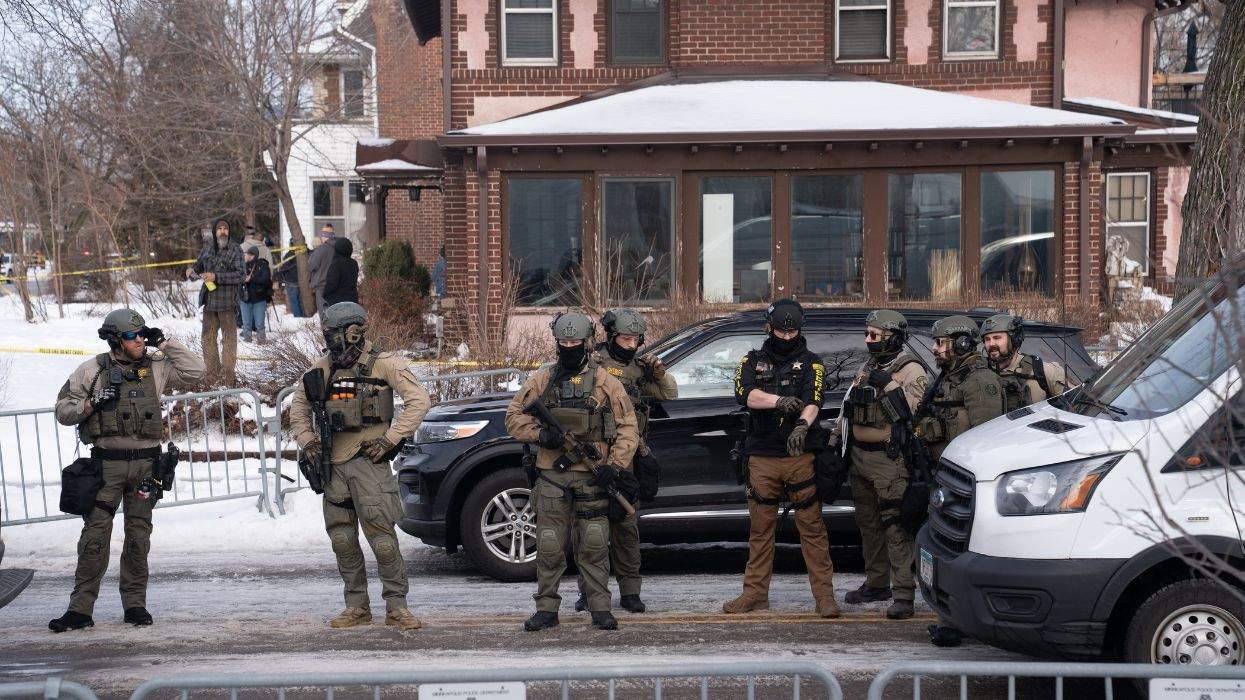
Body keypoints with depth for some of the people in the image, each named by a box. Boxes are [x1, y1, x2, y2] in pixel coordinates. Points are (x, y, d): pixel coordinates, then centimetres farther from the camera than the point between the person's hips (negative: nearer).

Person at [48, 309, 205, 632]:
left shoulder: (155, 367, 9)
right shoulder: (92, 370, 2)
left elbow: (195, 372, 5)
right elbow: (62, 410, 5)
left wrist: (166, 345, 3)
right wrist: (91, 403, -14)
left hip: (145, 462, 3)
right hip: (107, 460, -2)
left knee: (138, 535, 7)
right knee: (96, 533, -6)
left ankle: (135, 603, 15)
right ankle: (81, 608, -4)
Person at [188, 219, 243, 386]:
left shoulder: (235, 249, -6)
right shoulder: (208, 249, 10)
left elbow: (239, 275, -15)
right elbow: (198, 266, 23)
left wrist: (216, 277, -22)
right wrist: (191, 271, 0)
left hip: (227, 302, -6)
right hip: (209, 301, 6)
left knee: (229, 338, 0)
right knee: (208, 338, 11)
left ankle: (229, 376, 5)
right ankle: (212, 374, 21)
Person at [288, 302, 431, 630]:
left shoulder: (383, 364, -4)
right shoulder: (322, 368, 10)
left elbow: (419, 400, -8)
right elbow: (298, 408, 22)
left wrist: (389, 440, -12)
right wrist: (307, 442, 7)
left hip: (369, 460, -5)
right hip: (334, 463, 5)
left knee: (382, 537, -9)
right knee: (342, 539, 7)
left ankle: (396, 606, 0)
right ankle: (357, 606, 17)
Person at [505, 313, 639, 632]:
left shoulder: (604, 382, 3)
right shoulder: (542, 379, 9)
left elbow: (627, 427, 2)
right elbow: (514, 416, 10)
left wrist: (614, 465, -9)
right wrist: (540, 433, -8)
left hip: (592, 476, -1)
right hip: (551, 475, 2)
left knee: (594, 546, 0)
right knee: (549, 547, 1)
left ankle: (600, 608, 8)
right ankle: (546, 608, 9)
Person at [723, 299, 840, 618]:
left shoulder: (811, 363, 5)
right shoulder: (753, 361, 11)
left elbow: (813, 401, -12)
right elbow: (746, 395, -9)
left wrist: (803, 424, -33)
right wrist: (779, 401, -27)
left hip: (800, 456, -2)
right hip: (761, 457, 2)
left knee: (812, 526, -3)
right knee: (760, 528, 8)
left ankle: (824, 595, 0)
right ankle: (756, 593, 15)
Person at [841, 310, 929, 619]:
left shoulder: (912, 371, -8)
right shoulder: (868, 368, 17)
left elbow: (911, 412, -20)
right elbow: (848, 408, 23)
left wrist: (889, 387, -23)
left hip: (890, 460, -9)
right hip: (859, 455, 9)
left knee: (896, 526, -11)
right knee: (869, 524, 16)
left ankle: (903, 594, -14)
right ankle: (876, 584, 28)